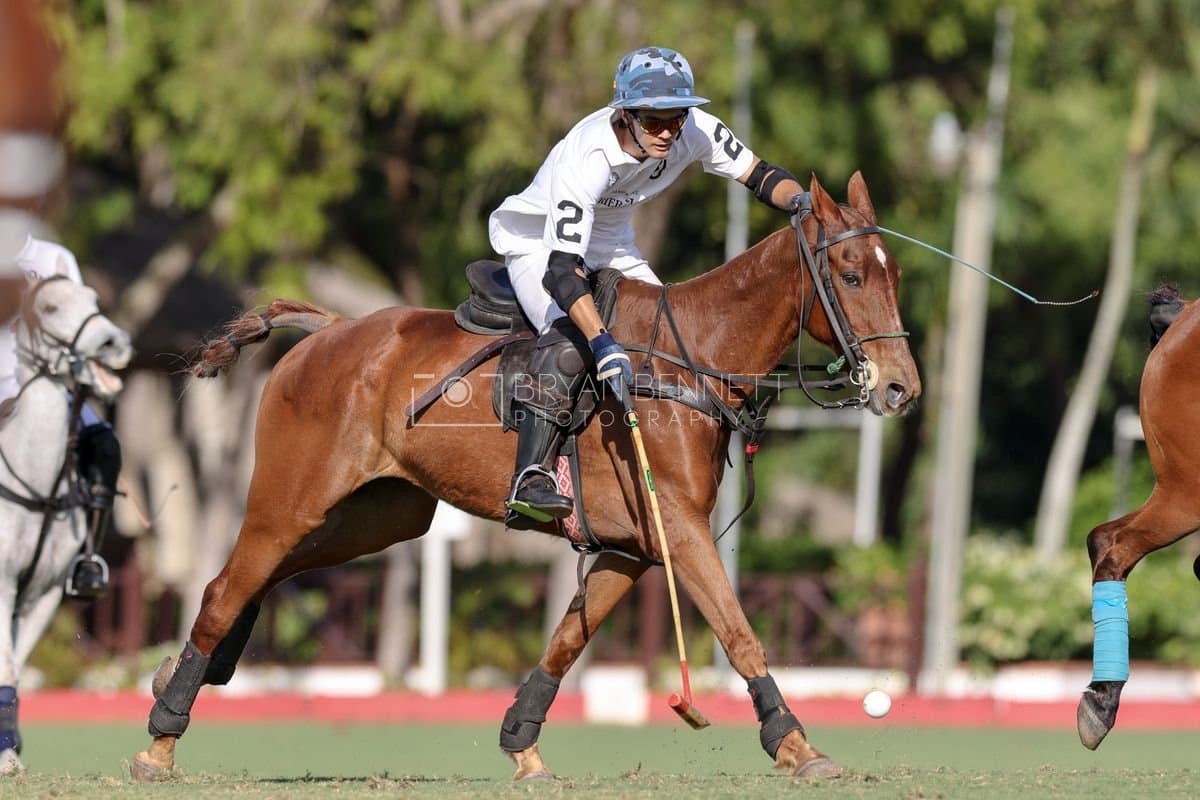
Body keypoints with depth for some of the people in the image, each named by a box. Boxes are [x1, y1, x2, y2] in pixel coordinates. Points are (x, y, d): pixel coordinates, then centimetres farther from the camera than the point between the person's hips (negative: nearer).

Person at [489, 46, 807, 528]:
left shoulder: (697, 132, -21)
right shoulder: (587, 158, -38)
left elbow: (759, 176, -10)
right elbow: (562, 268, -43)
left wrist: (798, 201, -34)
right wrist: (604, 344, -55)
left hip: (612, 251, 7)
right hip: (540, 248, -7)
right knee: (569, 339, -31)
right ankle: (529, 483, -37)